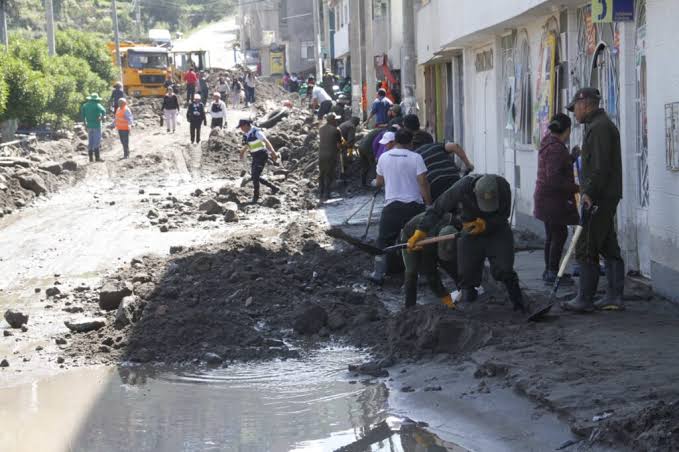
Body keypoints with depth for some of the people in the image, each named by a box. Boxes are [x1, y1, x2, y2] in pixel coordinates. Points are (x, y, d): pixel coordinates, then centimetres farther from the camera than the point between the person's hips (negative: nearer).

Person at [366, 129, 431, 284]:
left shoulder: (384, 157, 3)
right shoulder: (415, 158, -7)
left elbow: (379, 182, 13)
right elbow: (422, 183, -11)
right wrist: (429, 203, -4)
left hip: (392, 205, 1)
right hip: (414, 205, -1)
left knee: (384, 240, 9)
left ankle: (378, 273, 8)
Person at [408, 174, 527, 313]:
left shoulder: (503, 186, -27)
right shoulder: (461, 188, -31)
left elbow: (504, 215, -13)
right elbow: (437, 210, -25)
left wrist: (485, 224, -28)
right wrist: (420, 233, -30)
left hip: (497, 230, 0)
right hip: (470, 234, 1)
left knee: (503, 270, -13)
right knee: (466, 274, -1)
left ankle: (519, 308, 2)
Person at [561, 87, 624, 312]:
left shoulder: (600, 127, -14)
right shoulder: (599, 125, 20)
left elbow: (601, 166, -22)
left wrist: (589, 192, -23)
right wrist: (587, 191, 20)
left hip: (598, 199, -11)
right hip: (606, 198, 11)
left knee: (585, 249, -7)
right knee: (609, 247, 11)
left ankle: (585, 300, -4)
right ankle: (614, 297, 14)